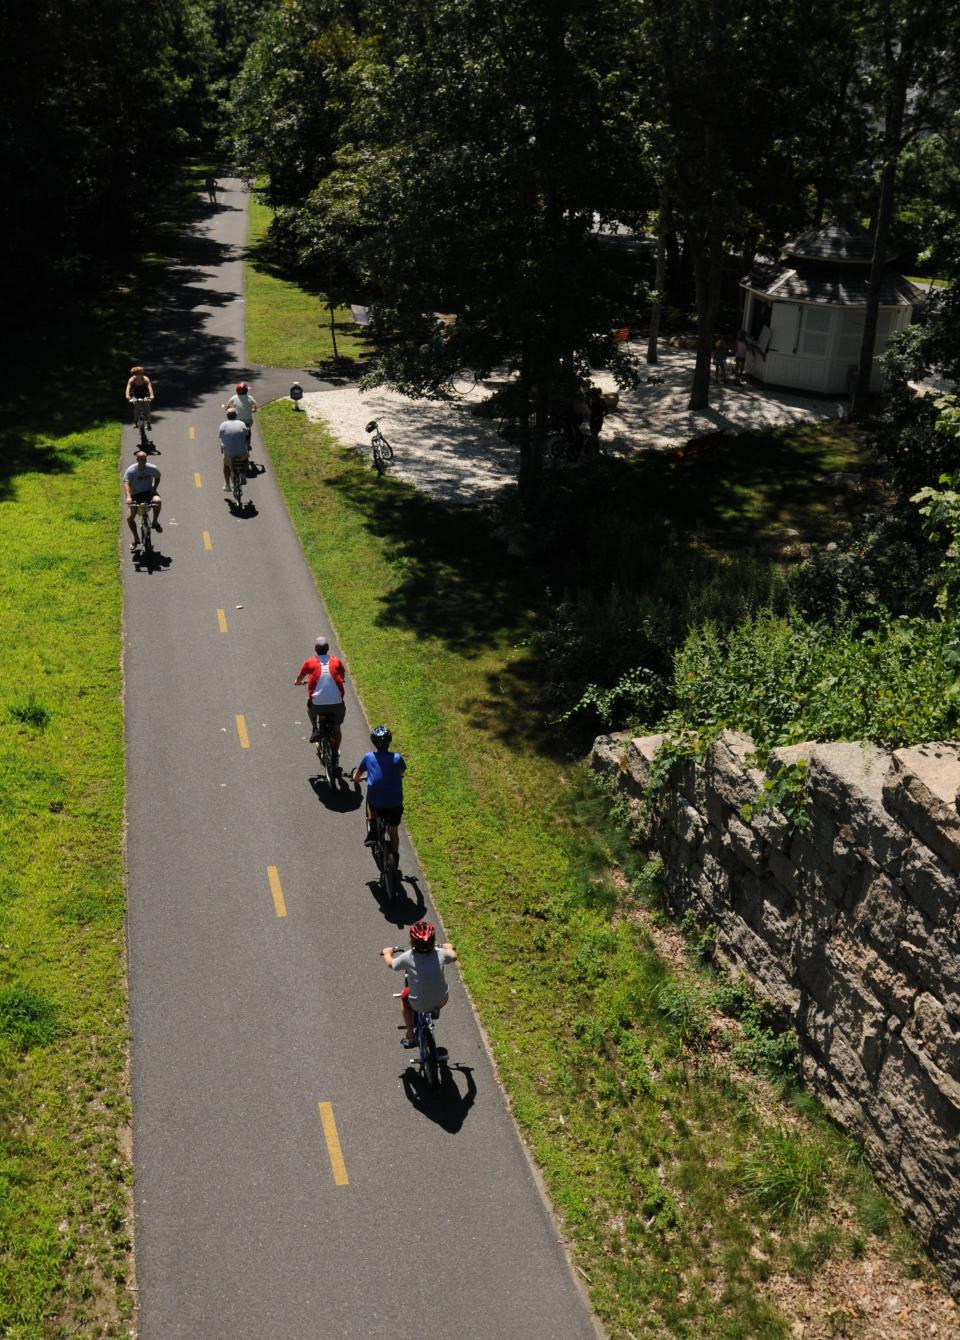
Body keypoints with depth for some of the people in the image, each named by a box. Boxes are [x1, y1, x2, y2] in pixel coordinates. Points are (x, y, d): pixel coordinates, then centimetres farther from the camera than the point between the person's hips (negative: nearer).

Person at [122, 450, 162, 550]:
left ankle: (155, 522, -9)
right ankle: (136, 539, 10)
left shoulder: (152, 468, -6)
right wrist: (128, 497, -41)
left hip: (149, 492, 0)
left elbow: (157, 478, 14)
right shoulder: (130, 470, -14)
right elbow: (126, 483, -25)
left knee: (157, 500, -36)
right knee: (129, 517, -14)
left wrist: (154, 489, -3)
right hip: (135, 495, 0)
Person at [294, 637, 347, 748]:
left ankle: (315, 730, 24)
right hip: (336, 703, 1)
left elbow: (299, 678, 17)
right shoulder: (336, 661, 6)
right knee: (337, 729, 23)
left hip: (317, 704, -1)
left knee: (310, 707, 36)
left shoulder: (310, 662, 2)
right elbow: (343, 676, 23)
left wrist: (297, 682, 40)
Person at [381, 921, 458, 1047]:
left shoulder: (408, 957, -21)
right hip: (442, 1001, 2)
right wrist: (449, 948, 30)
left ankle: (410, 1036, 32)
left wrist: (387, 953, 21)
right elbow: (454, 957, 9)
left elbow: (390, 963, 0)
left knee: (404, 997, 31)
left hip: (418, 1005, -2)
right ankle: (436, 1011, 48)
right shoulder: (440, 953, -15)